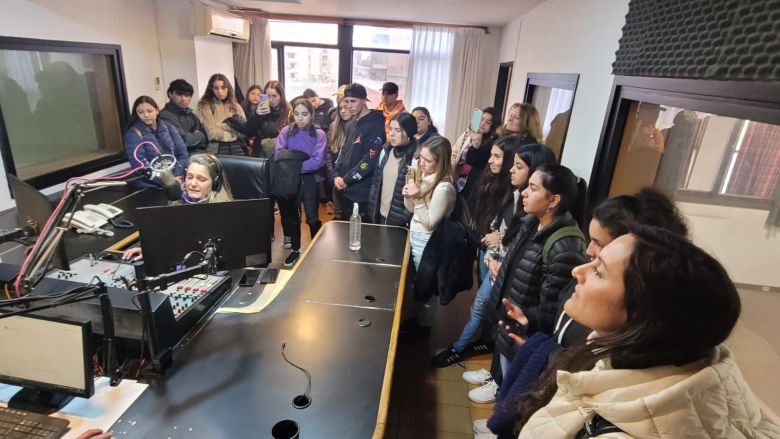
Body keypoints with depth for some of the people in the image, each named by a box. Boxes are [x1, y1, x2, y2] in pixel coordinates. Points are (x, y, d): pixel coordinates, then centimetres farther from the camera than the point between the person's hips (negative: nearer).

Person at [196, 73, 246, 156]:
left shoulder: (235, 105, 14)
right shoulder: (206, 106, 3)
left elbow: (244, 128, 1)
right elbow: (213, 133, -7)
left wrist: (220, 125, -4)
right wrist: (235, 136, 0)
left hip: (237, 147, 3)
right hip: (217, 149, -3)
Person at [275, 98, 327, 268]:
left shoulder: (319, 134, -5)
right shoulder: (286, 131, 1)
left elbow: (318, 161, -15)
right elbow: (279, 156, -8)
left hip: (310, 178, -2)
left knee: (312, 218, -6)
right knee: (291, 215, 14)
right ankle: (295, 249, 32)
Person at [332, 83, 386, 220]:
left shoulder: (376, 125, -15)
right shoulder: (353, 123, 12)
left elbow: (370, 160, -21)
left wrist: (346, 180, -15)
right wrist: (336, 175, 0)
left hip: (362, 193, -8)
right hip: (345, 189, 8)